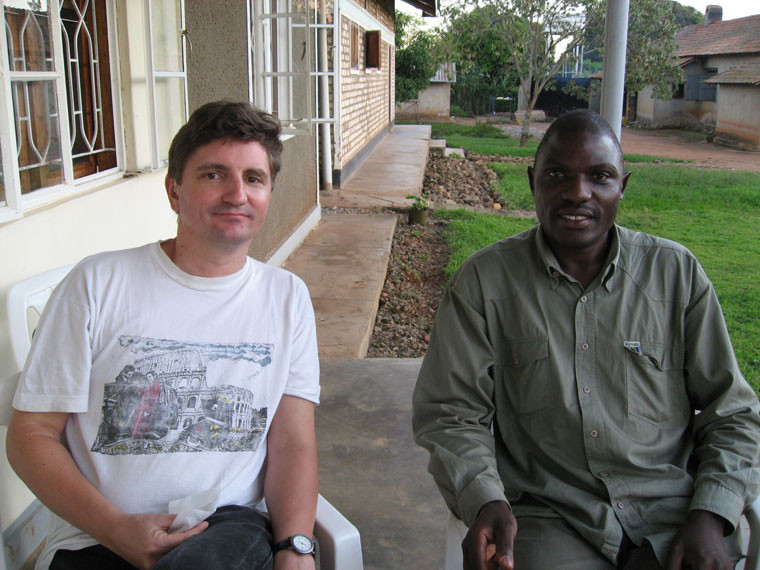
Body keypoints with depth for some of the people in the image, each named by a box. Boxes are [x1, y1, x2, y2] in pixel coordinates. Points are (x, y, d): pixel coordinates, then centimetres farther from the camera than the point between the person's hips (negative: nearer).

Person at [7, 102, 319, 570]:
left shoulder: (287, 297, 9)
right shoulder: (99, 283, 1)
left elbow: (293, 442, 5)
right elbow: (31, 434, 2)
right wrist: (118, 530, -12)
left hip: (232, 528, 2)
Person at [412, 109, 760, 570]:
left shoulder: (676, 272, 6)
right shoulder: (485, 281, 1)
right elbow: (450, 412, 0)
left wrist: (710, 516, -5)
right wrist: (485, 501, -17)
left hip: (670, 515, 2)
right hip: (546, 519, -2)